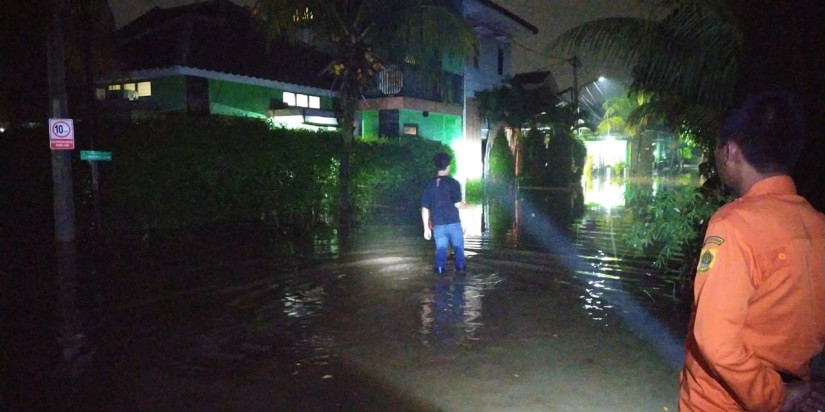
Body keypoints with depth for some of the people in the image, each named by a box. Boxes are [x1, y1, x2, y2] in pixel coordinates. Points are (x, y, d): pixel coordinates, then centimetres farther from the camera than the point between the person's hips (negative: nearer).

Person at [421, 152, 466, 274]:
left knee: (440, 249, 9)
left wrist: (426, 228, 9)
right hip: (453, 223, -2)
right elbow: (458, 204, -12)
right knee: (458, 247, 13)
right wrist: (465, 206, 11)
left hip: (438, 225, 2)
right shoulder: (453, 183, -6)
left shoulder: (429, 184, 5)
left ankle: (440, 269, 1)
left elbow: (425, 208, 4)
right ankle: (460, 267, 18)